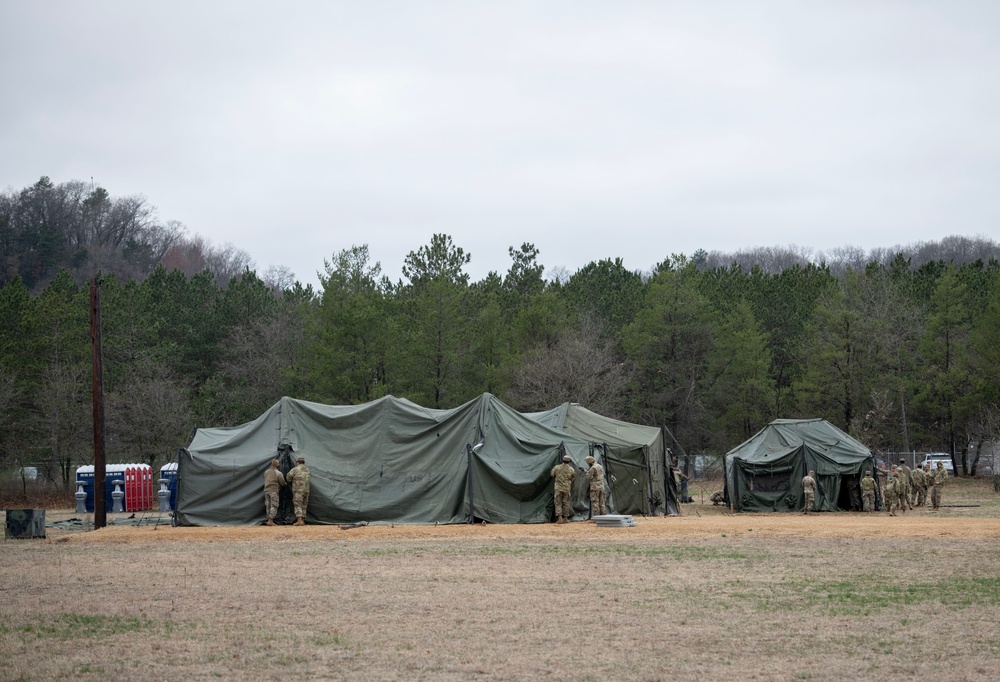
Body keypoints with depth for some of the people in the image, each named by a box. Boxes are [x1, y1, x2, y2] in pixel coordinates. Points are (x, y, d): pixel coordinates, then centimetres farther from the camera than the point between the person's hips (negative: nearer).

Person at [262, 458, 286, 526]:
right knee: (274, 506, -5)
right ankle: (270, 521, -13)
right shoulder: (278, 473, -11)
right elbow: (283, 483, -3)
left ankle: (269, 520, 11)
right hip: (274, 491, -6)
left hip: (266, 490, 6)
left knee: (268, 506, 10)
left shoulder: (266, 472, 7)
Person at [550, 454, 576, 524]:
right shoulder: (571, 469, -3)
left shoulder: (557, 467, -6)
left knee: (558, 503, 2)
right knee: (566, 503, 10)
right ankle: (565, 518, 12)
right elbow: (573, 477, 9)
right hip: (567, 488, 1)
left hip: (558, 488, -1)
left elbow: (552, 474, 6)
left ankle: (559, 518, -10)